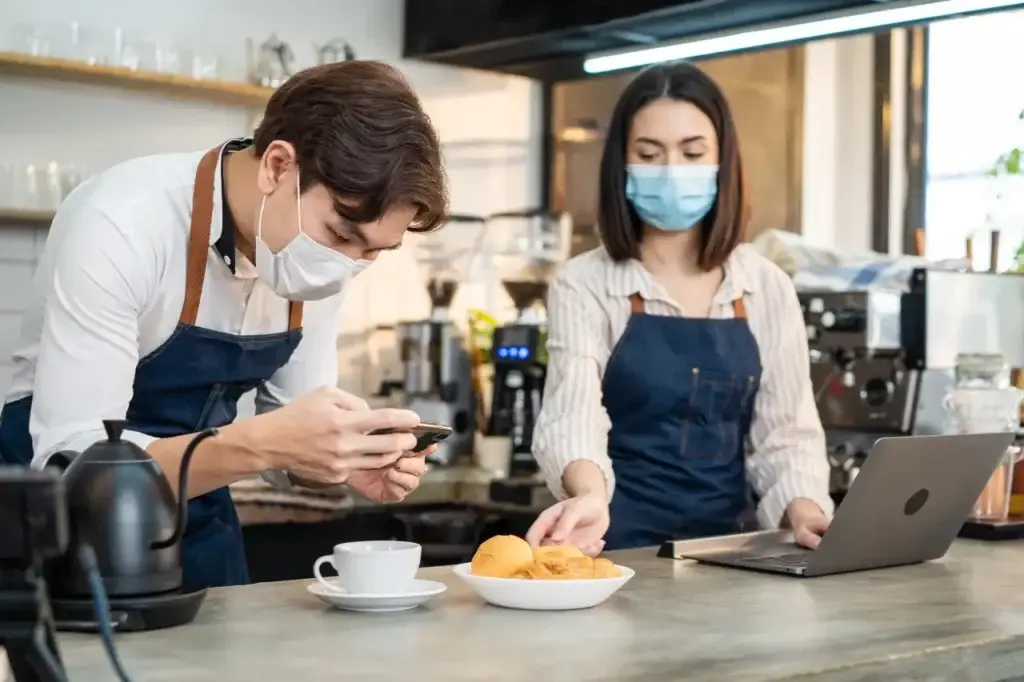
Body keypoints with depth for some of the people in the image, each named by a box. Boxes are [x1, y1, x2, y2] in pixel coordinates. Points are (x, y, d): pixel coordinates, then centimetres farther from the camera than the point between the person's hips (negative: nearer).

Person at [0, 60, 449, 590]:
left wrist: (350, 460, -19)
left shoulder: (321, 251, -8)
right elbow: (67, 462, -27)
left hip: (198, 527, 4)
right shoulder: (120, 225, -25)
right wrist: (262, 444, -37)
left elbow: (291, 436, 1)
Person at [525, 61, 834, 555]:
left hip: (724, 548, 3)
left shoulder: (768, 289, 7)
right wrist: (590, 495, -38)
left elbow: (784, 433, 7)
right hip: (619, 548, -3)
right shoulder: (584, 285, -2)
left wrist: (805, 511, -14)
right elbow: (573, 415, -17)